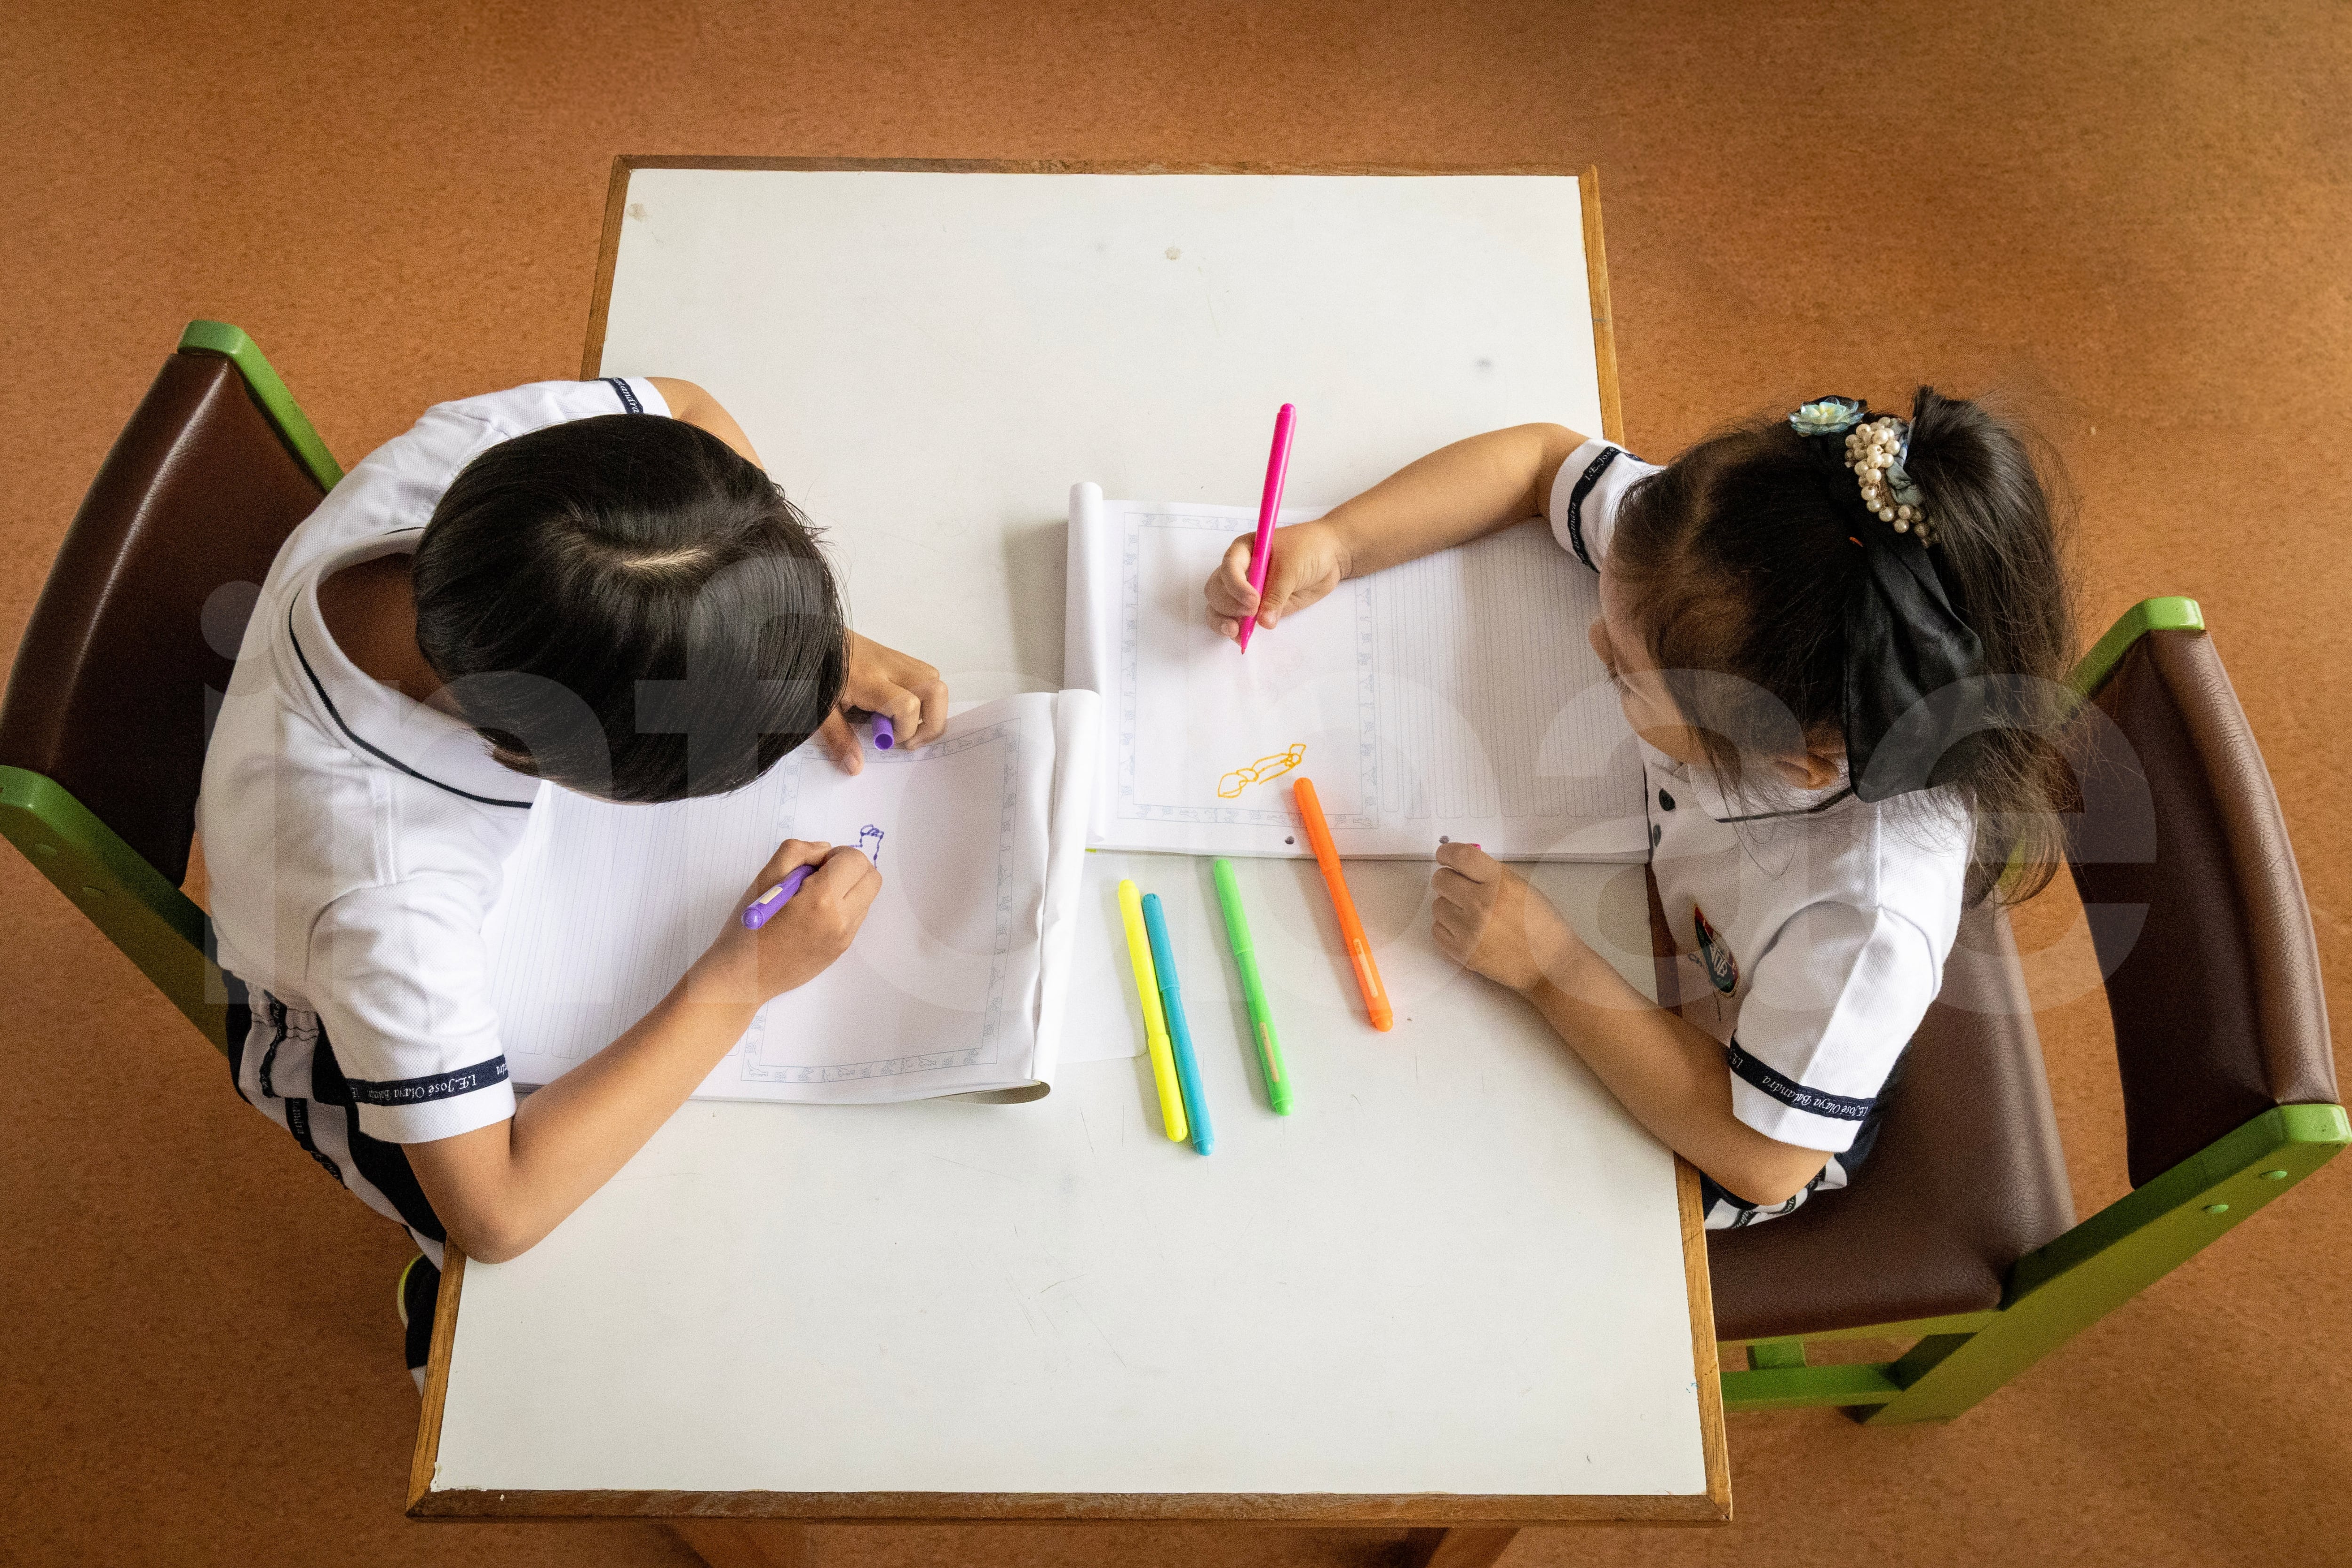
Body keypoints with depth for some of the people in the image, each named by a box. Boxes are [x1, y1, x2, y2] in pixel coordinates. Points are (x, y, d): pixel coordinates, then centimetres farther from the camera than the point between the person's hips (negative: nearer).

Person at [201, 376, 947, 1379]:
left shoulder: (481, 455, -37)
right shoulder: (381, 894, -49)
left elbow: (686, 409, -15)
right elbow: (497, 1212, -37)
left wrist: (818, 642, -25)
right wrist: (742, 981, -36)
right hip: (371, 1044, -5)